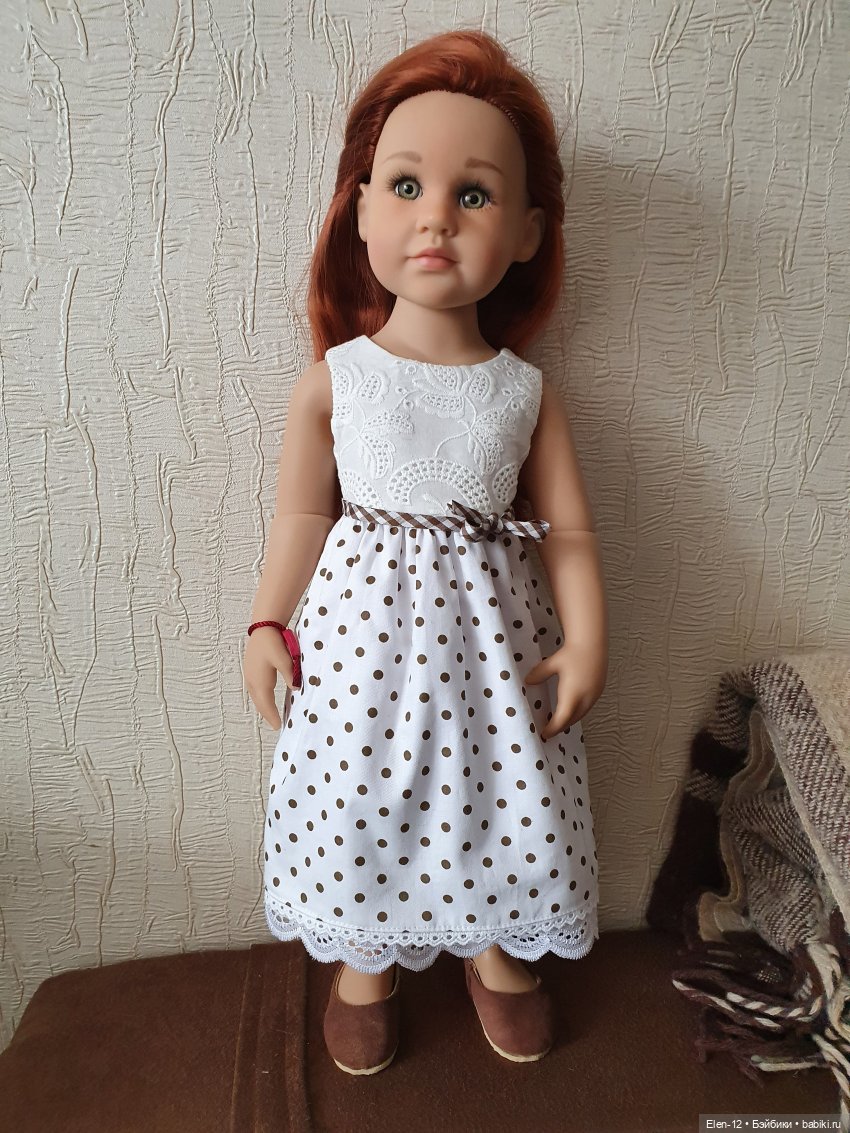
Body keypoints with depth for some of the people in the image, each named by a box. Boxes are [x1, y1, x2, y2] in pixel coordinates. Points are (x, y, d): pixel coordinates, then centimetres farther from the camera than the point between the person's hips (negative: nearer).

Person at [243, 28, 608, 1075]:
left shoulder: (527, 394, -1)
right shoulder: (331, 381, -4)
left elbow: (568, 530, 0)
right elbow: (303, 516, 1)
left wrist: (585, 640, -8)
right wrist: (266, 624, -1)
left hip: (488, 633, 2)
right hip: (366, 623, -1)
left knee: (499, 802, 14)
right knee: (362, 802, 11)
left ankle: (495, 952, 45)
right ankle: (365, 965, 41)